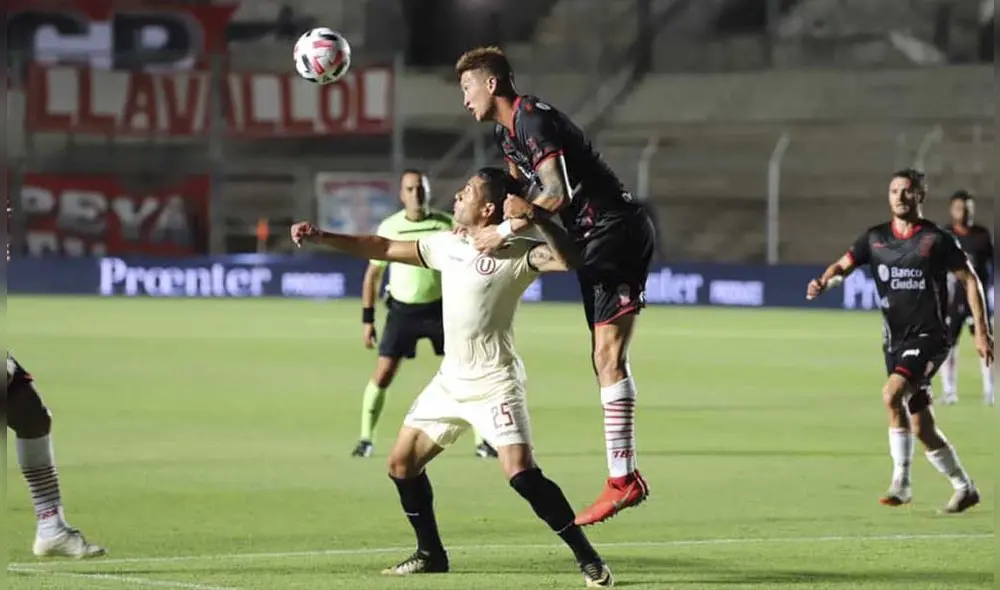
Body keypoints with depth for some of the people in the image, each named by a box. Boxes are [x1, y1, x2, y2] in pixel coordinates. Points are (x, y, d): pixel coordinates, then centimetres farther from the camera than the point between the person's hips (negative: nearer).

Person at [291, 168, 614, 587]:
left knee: (522, 474, -21)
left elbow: (565, 259, -30)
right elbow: (383, 249, 15)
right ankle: (431, 553, 26)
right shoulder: (447, 246, 7)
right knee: (401, 463, 10)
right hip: (450, 381, 8)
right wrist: (321, 238, 12)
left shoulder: (516, 253, -13)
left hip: (494, 384, -8)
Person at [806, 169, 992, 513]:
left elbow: (969, 280, 0)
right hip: (896, 340, 5)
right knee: (921, 427, 5)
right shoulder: (875, 239, 7)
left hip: (929, 336, -5)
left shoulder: (936, 239, -6)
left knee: (892, 394, -27)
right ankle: (964, 488, 20)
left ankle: (901, 482, -18)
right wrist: (824, 281, -20)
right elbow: (844, 265, 3)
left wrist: (981, 330, -4)